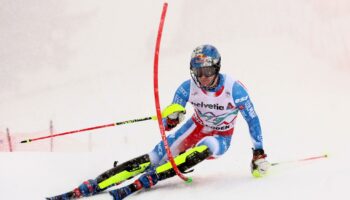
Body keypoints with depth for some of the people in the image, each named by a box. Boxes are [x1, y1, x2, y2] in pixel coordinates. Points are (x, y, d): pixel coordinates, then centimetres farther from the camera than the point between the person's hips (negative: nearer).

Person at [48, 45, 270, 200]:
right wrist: (171, 116, -36)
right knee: (156, 156, -20)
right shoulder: (188, 88, -17)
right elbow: (169, 123, -11)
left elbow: (252, 119, -13)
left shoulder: (234, 89, -25)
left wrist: (259, 153, -12)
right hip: (196, 127, 2)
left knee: (202, 150, -38)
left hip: (220, 138, -2)